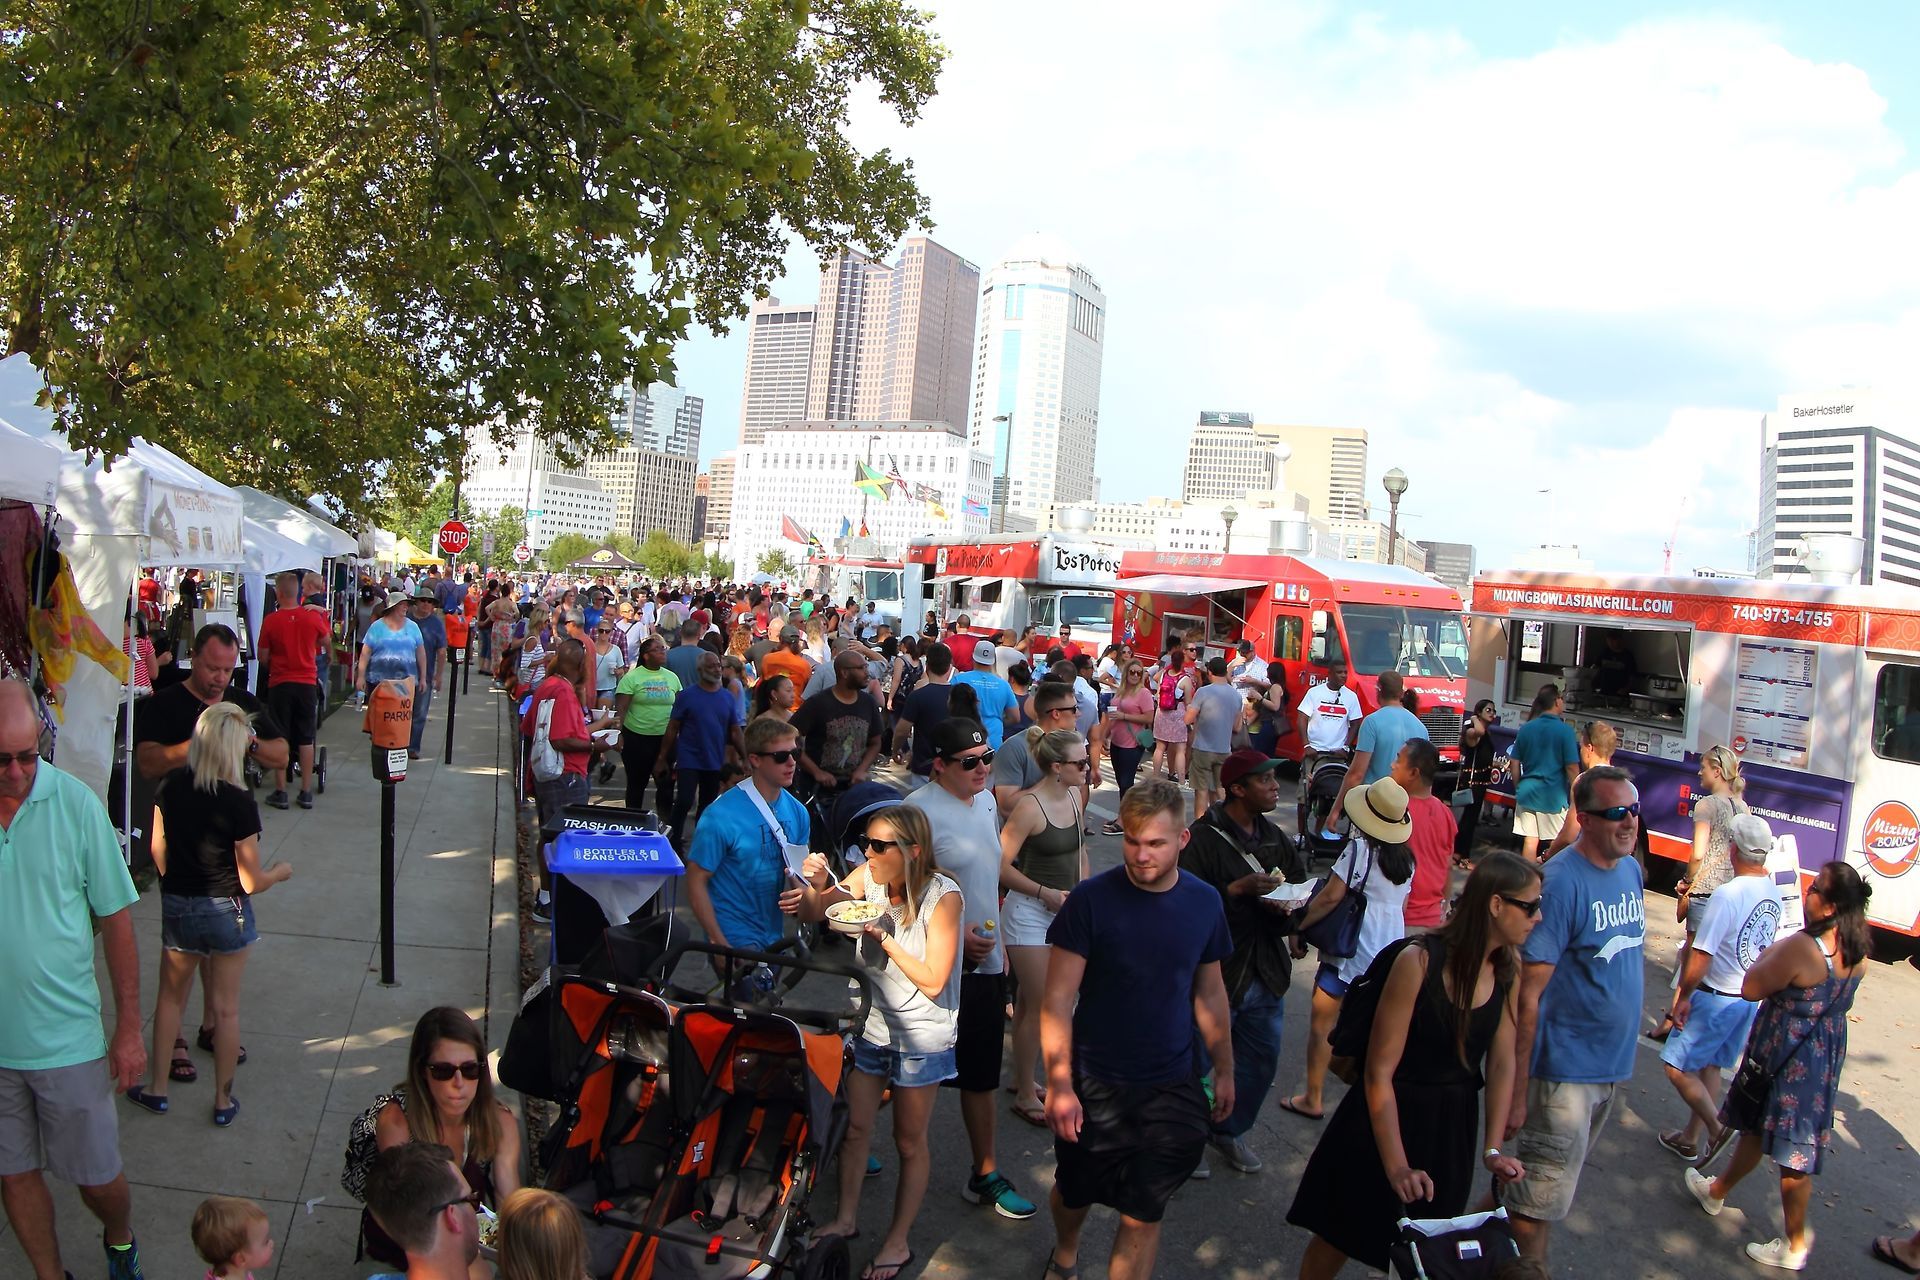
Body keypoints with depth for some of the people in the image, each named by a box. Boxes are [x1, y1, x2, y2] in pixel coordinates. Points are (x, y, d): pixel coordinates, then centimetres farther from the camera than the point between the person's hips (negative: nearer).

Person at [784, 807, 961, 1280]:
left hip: (920, 1036, -4)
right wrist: (817, 885, -22)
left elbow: (932, 980, -22)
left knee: (909, 1141, 11)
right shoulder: (868, 876, -9)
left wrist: (884, 937, -25)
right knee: (854, 1126, 14)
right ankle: (847, 1218, 34)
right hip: (870, 1025, 4)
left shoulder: (942, 895, -21)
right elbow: (813, 913, -2)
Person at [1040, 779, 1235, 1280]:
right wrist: (1059, 1084, -17)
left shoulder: (1204, 902, -3)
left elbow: (1209, 993, 10)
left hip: (1172, 1088, 2)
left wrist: (1224, 1070, 14)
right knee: (1077, 1191, 17)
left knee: (1143, 1215, 2)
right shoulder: (1092, 900, -14)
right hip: (1094, 1084, -1)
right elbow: (1057, 1000, -12)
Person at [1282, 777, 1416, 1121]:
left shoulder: (1360, 849, -16)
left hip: (1352, 951, -7)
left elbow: (1331, 896, -19)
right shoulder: (1406, 856, 6)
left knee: (1321, 1023, 4)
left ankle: (1312, 1099, 9)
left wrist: (1299, 926, -10)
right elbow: (1402, 905, 16)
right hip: (1391, 951, 7)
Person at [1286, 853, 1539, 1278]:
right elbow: (1380, 1071, -24)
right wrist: (1396, 1166, -24)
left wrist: (1492, 1149, -11)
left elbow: (1502, 1062, -3)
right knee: (1337, 1240, 12)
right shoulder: (1419, 961, -26)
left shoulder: (1509, 968, -7)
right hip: (1388, 1117, -5)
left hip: (1452, 1127, 5)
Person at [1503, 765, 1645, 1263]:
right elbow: (1528, 996, -21)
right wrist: (1516, 1090, -22)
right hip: (1566, 1070, -8)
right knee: (1539, 1202, 1)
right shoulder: (1561, 882, -20)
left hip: (1614, 1065, 8)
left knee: (1547, 1190, 20)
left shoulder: (1632, 869, 4)